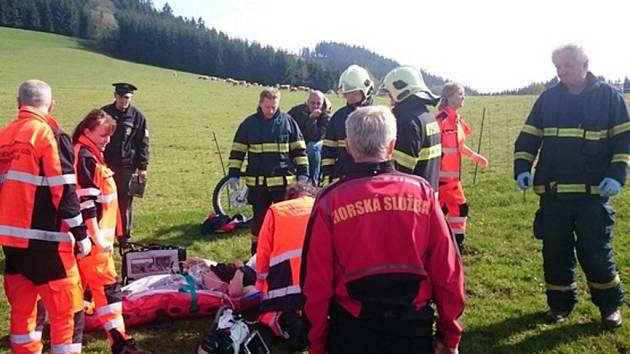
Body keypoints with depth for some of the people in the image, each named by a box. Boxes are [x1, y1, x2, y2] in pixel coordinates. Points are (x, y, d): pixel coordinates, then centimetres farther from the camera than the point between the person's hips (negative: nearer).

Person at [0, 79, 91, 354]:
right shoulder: (50, 134, -9)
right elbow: (63, 191, -14)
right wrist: (80, 234, -8)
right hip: (44, 238, -7)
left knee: (22, 306, 17)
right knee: (67, 308, 1)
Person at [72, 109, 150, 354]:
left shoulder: (90, 155, 16)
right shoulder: (84, 158, -15)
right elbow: (85, 200, -21)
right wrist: (96, 235, -22)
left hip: (96, 233, 10)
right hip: (92, 235, -10)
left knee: (81, 280, 17)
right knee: (106, 283, -10)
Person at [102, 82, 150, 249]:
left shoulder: (137, 116, 0)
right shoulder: (104, 113, 3)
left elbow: (143, 143, 1)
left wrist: (142, 167, -4)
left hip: (127, 167, -1)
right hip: (105, 165, 1)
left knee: (125, 203, 5)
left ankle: (125, 238, 16)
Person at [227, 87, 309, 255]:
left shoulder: (288, 121, 0)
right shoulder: (249, 123, 1)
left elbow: (299, 149, 4)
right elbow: (237, 150, 6)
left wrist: (303, 173, -1)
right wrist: (233, 175, 1)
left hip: (284, 181, -1)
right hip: (258, 182, 1)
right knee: (259, 218, 11)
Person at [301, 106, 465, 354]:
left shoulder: (331, 201, -11)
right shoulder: (421, 192, -7)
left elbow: (316, 281, -7)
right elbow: (447, 270, -3)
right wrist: (450, 334, 10)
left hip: (352, 329, -1)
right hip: (413, 326, 2)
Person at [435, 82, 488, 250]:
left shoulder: (457, 119, 11)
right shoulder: (442, 119, -18)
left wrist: (475, 156, 27)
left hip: (452, 174, 9)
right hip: (444, 175, -9)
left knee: (442, 208, 14)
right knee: (460, 207, -3)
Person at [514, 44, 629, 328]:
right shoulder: (548, 98, 6)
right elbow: (528, 137, 8)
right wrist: (522, 168, -6)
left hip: (593, 192, -2)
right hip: (552, 192, 3)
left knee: (596, 252, 3)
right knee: (555, 251, 9)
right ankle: (560, 303, 25)